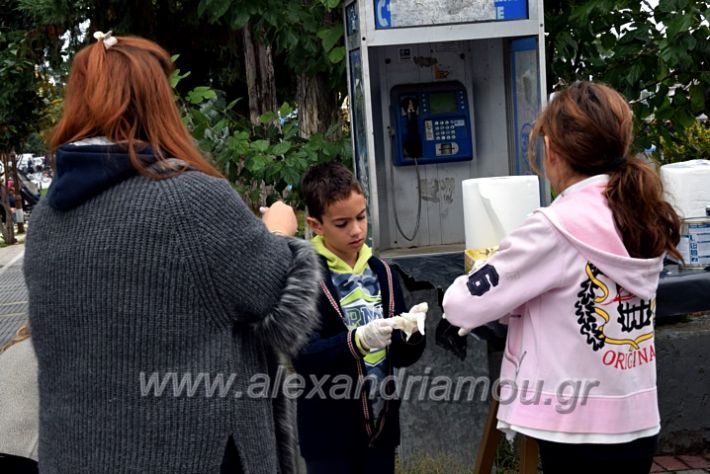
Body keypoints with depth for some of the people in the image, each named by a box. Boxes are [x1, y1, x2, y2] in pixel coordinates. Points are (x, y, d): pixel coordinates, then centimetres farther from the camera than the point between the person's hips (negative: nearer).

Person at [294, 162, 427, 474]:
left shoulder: (381, 272, 2)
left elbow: (400, 356, 6)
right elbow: (303, 358, -18)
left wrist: (411, 336, -14)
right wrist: (358, 340, -32)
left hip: (381, 426, 5)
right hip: (329, 435, -4)